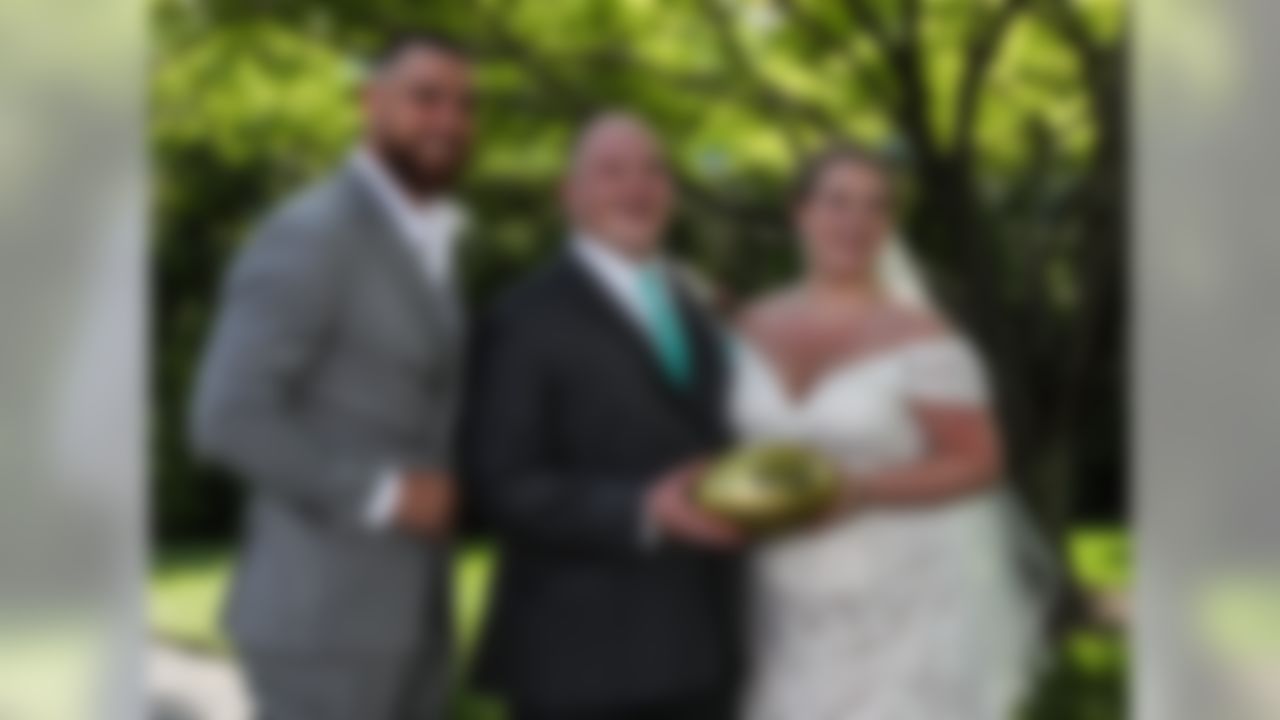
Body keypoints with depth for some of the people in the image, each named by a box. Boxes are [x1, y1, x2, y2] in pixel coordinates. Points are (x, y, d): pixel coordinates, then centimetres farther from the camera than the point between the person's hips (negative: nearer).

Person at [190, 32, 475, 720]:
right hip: (321, 617, -9)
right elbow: (228, 420, -21)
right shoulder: (309, 237, -14)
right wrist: (383, 495, -18)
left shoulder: (422, 250, 17)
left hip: (398, 616, 10)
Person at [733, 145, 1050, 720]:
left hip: (906, 615, -4)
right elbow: (737, 443, 20)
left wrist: (856, 492, -21)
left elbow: (978, 461, -10)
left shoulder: (920, 337, -10)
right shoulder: (755, 329, 7)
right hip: (793, 619, 5)